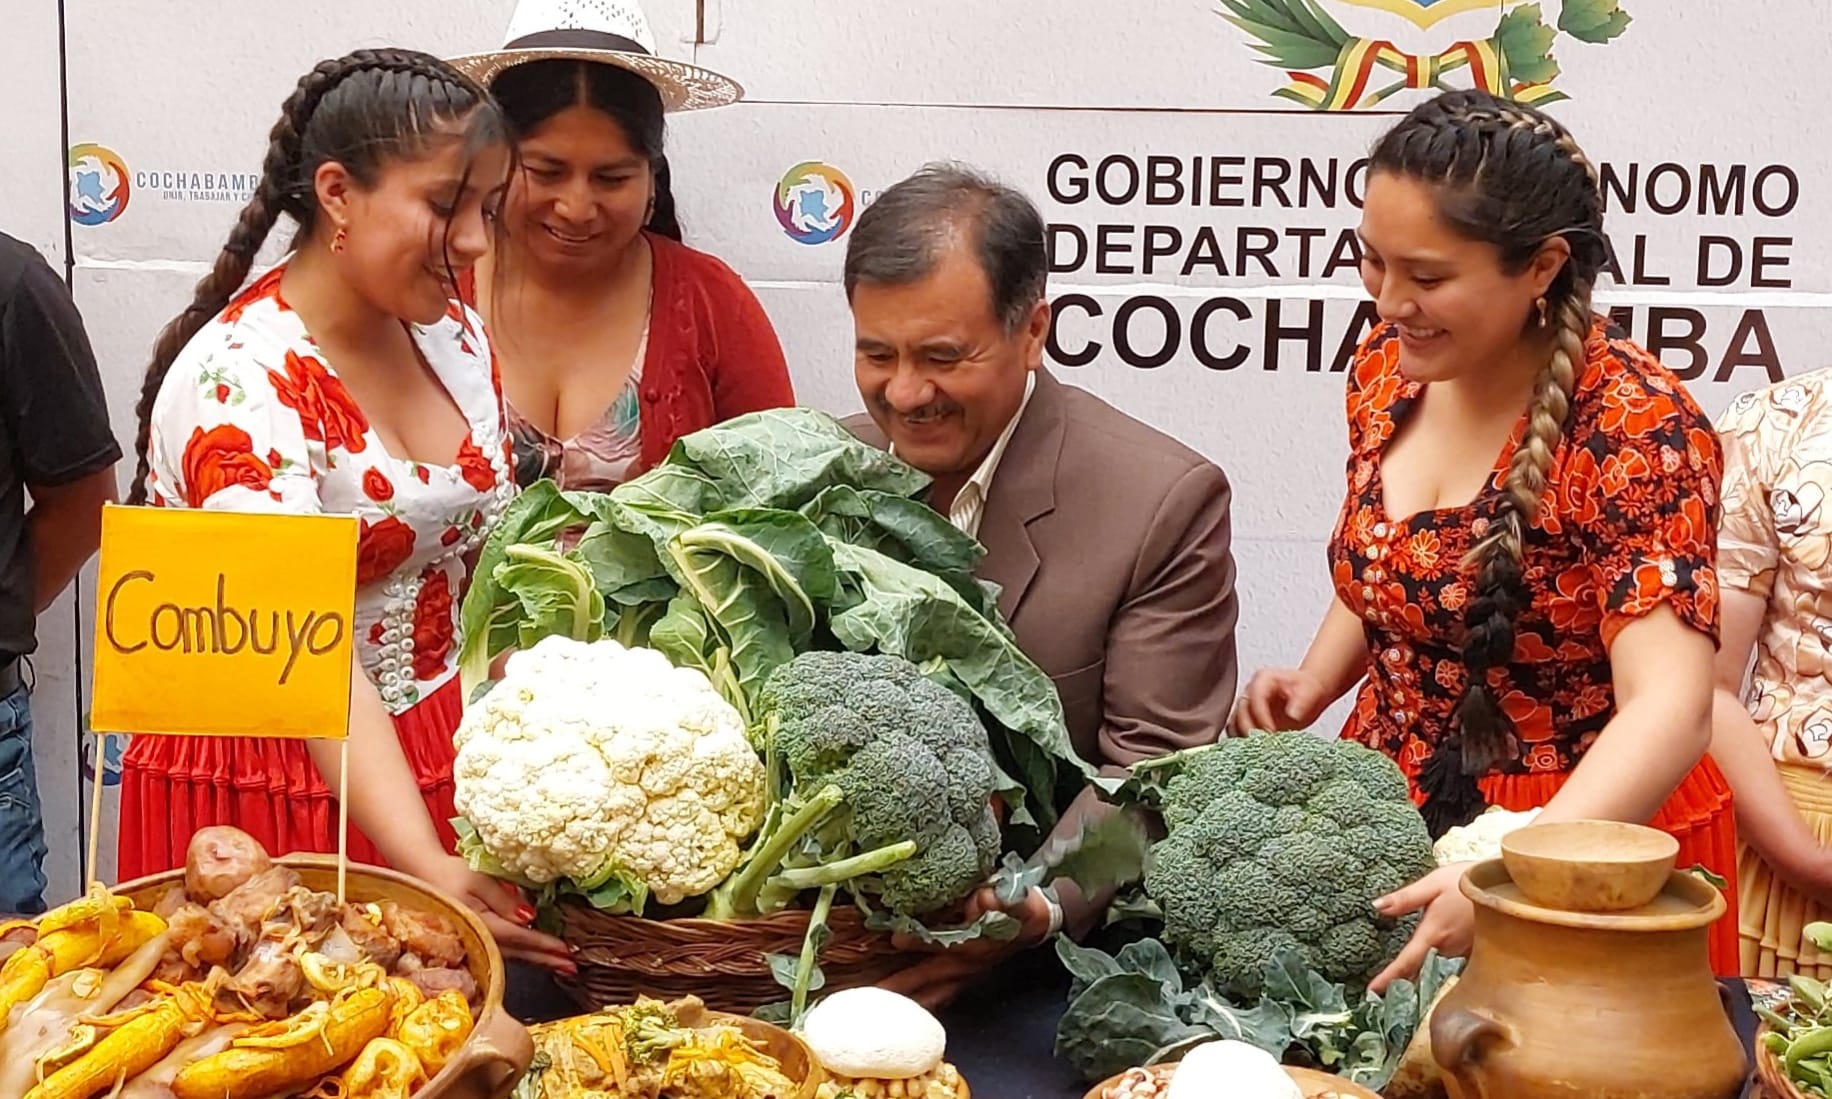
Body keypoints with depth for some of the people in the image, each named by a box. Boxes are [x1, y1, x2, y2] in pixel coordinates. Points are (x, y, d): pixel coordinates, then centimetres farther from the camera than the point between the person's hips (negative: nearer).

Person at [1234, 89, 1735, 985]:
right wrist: (1311, 686, -4)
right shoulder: (1389, 369, -2)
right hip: (1389, 811, 6)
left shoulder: (1632, 431, -22)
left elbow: (1669, 707, -31)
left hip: (1590, 827, -6)